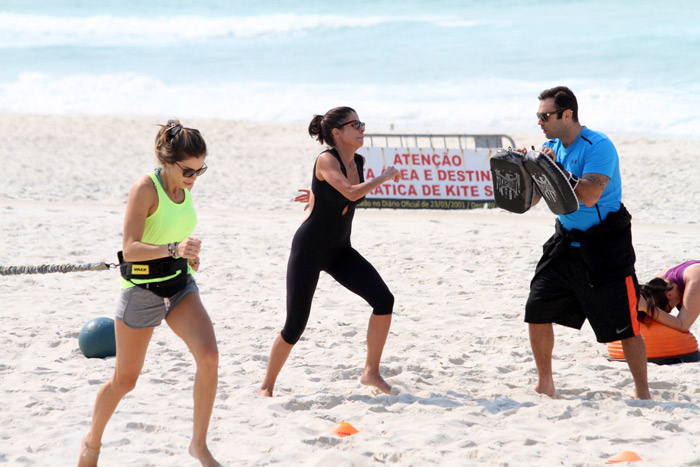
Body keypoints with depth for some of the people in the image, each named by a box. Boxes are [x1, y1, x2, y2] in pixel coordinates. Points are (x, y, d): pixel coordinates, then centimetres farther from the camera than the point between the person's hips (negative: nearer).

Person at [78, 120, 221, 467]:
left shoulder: (184, 187, 1)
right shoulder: (145, 189, -20)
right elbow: (130, 248, -28)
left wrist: (189, 253, 6)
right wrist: (173, 249, -41)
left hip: (180, 285, 5)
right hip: (142, 290, -5)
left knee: (209, 356, -18)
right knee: (124, 380, 8)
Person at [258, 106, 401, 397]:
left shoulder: (358, 162, 3)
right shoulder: (326, 160, -19)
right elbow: (351, 193, -34)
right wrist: (384, 177, -22)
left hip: (340, 251, 7)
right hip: (309, 249, -6)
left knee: (384, 300, -12)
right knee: (295, 326, -5)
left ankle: (371, 372, -1)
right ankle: (267, 385, 15)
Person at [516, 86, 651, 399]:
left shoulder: (598, 146, -17)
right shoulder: (551, 147, 6)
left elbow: (588, 196, -29)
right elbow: (528, 201, 7)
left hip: (606, 245, -7)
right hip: (567, 241, 7)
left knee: (624, 324, -6)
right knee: (537, 312, 2)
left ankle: (642, 392, 5)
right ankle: (545, 384, 16)